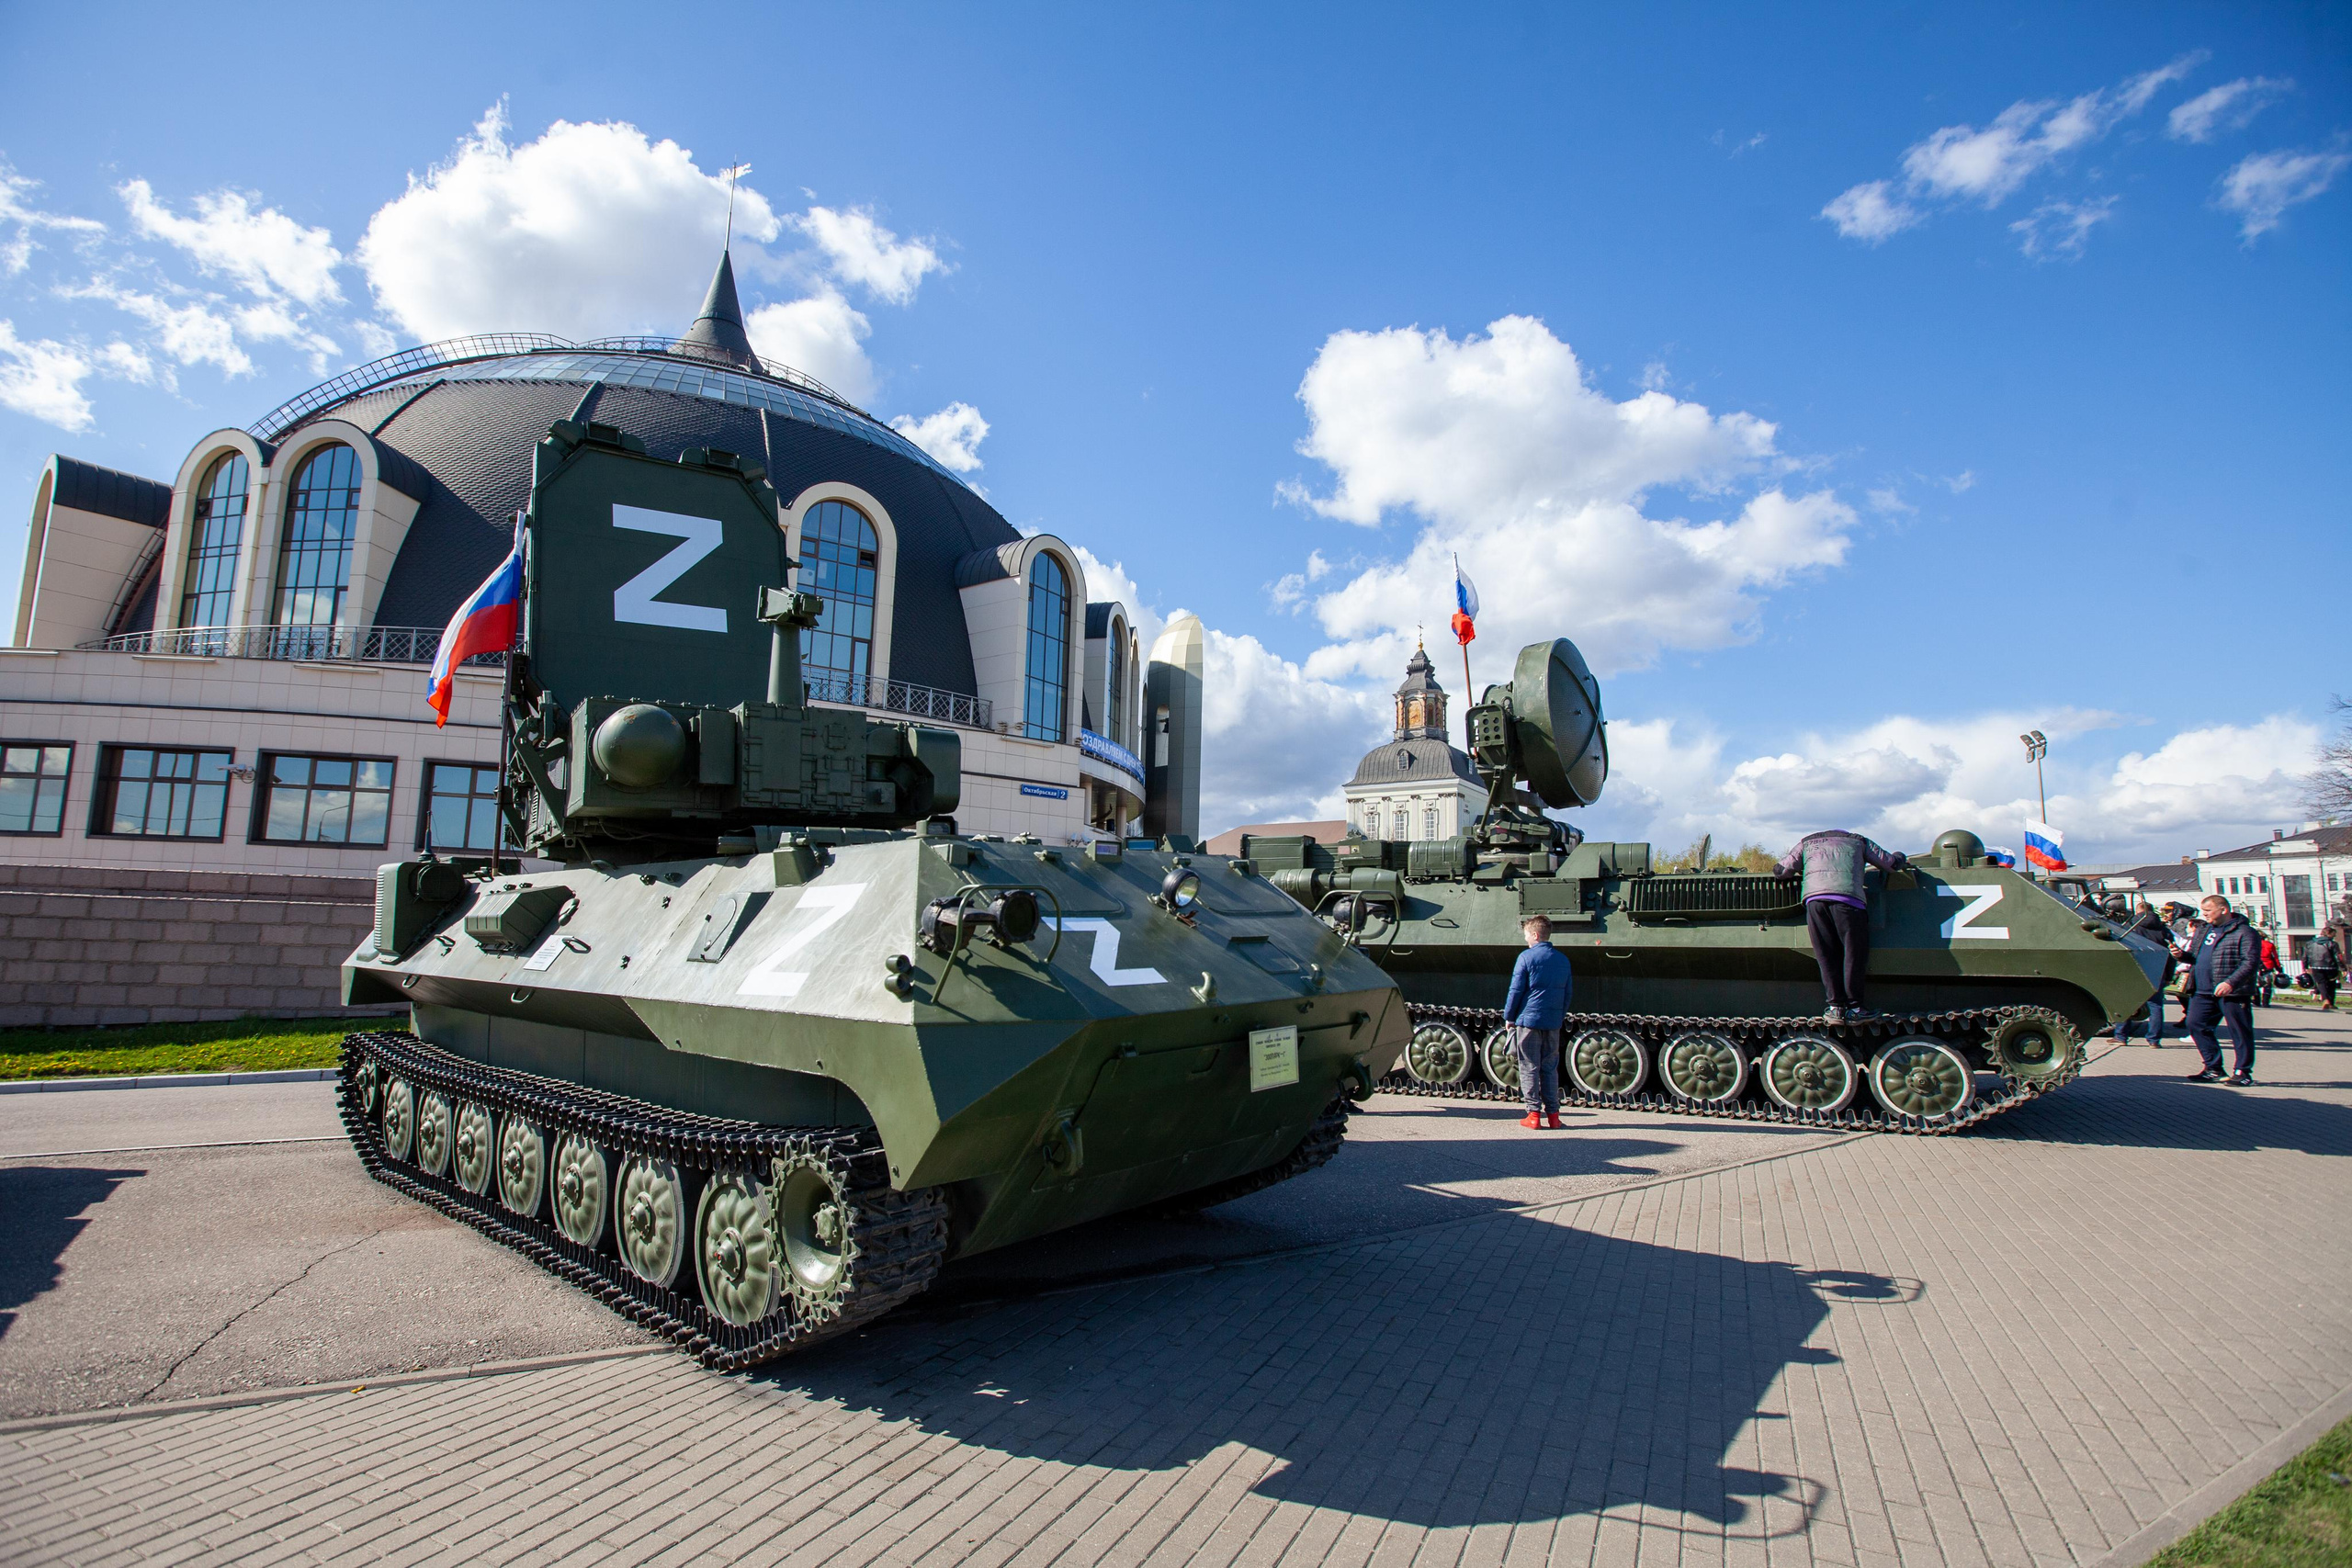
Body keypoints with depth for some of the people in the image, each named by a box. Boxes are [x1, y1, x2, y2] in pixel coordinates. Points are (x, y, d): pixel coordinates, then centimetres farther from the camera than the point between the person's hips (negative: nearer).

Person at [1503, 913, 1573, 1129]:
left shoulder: (1526, 957, -8)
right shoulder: (1563, 959, 9)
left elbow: (1516, 991, -8)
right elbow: (1568, 993, 13)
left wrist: (1509, 1017, 1)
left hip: (1529, 1019, -5)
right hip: (1553, 1022, 5)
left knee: (1529, 1068, 1)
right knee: (1550, 1068, 11)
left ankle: (1534, 1113, 0)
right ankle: (1553, 1114, 10)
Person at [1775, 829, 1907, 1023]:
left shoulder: (1807, 842, 31)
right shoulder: (1858, 841, 29)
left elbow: (1782, 870, 25)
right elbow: (1891, 863, 31)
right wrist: (1902, 861, 54)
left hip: (1814, 897, 2)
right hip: (1848, 897, -2)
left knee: (1827, 956, 6)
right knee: (1854, 953, 5)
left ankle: (1835, 1007, 4)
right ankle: (1853, 1008, 5)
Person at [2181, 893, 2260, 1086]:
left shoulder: (2244, 932, -8)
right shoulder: (2203, 930, 17)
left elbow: (2251, 962, -16)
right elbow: (2196, 956, 26)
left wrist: (2230, 983, -26)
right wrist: (2183, 955, 3)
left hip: (2232, 992, -8)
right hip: (2202, 992, 8)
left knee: (2239, 1031, 2)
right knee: (2197, 1026, 7)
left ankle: (2243, 1071, 12)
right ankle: (2213, 1069, 16)